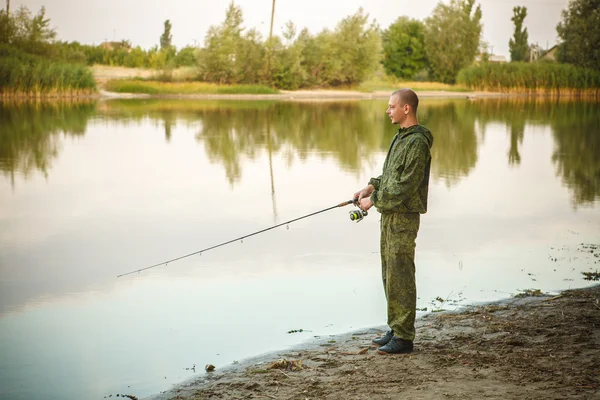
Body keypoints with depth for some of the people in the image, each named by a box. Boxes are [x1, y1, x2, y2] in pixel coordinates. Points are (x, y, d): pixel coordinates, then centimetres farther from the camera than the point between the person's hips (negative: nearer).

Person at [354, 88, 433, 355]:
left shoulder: (417, 143, -18)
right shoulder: (401, 137, 14)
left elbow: (405, 186, -22)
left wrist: (374, 200, -15)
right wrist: (370, 188, 6)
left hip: (404, 217, -10)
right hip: (390, 214, 10)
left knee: (400, 276, -7)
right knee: (390, 274, 14)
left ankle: (404, 337, -1)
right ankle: (396, 329, 23)